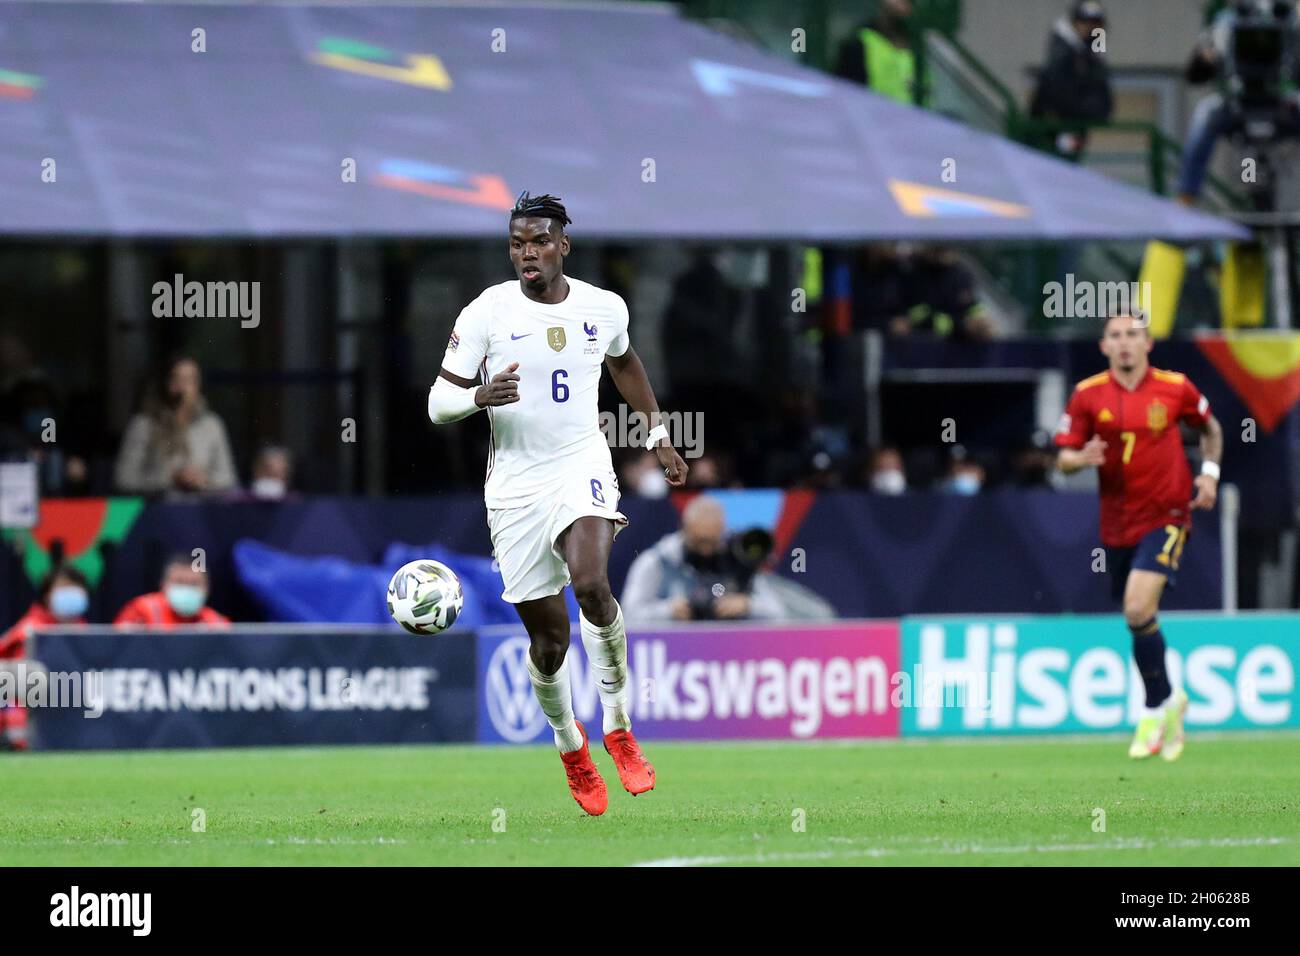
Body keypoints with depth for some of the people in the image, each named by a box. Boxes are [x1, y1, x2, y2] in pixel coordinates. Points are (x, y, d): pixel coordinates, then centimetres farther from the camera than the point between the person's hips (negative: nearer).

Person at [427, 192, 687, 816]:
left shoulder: (604, 308, 3)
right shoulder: (486, 312, -6)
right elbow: (438, 403, -5)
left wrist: (657, 434, 28)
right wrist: (480, 397, -25)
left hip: (582, 467, 0)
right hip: (515, 487, 0)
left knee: (591, 584, -30)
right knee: (548, 642, 2)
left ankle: (618, 725, -11)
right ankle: (571, 748, 31)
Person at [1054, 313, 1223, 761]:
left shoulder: (1175, 388, -4)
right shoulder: (1088, 395, -2)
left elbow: (1210, 429, 15)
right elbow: (1063, 458, 1)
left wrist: (1209, 473, 0)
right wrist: (1082, 458, -22)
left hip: (1166, 516, -3)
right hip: (1117, 521, 3)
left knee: (1139, 609, -20)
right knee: (1138, 618, 9)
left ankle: (1156, 708, -5)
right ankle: (1169, 700, 30)